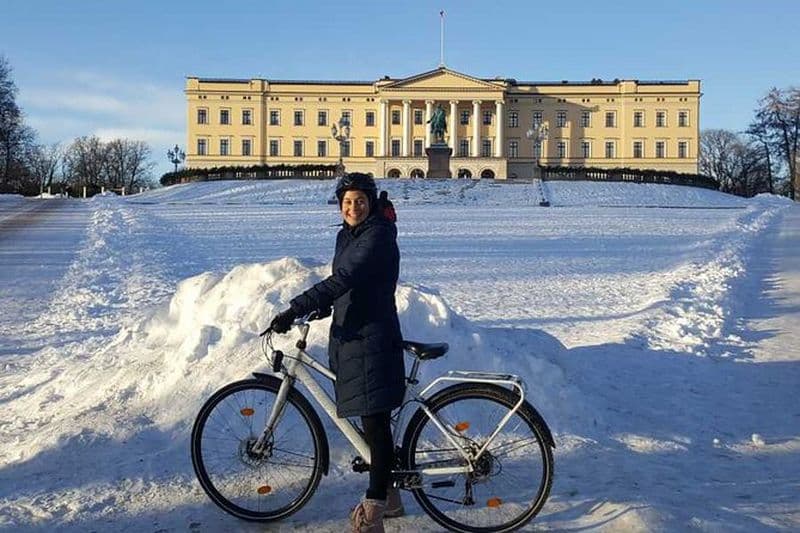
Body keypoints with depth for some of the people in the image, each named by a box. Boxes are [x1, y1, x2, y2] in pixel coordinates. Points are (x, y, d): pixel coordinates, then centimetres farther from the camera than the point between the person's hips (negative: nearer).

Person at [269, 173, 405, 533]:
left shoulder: (378, 237, -14)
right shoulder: (346, 235, 14)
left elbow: (345, 279, -27)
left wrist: (295, 310, -31)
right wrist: (324, 304, 8)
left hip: (372, 341, -9)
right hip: (347, 338, 9)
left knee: (375, 422, -7)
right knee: (370, 420, 16)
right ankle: (388, 497, 29)